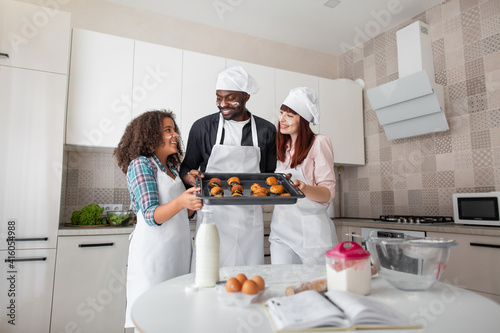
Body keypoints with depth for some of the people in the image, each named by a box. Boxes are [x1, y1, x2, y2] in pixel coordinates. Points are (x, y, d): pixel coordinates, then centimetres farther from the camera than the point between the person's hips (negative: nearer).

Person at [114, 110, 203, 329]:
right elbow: (151, 216, -17)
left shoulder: (172, 168, 14)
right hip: (153, 251, -7)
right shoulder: (140, 164, -7)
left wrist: (196, 194, 0)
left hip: (179, 251, 7)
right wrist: (181, 201, -34)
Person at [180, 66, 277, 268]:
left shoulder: (266, 131, 7)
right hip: (213, 215, 0)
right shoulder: (202, 127, 4)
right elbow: (186, 168, 10)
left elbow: (270, 173, 14)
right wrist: (189, 177, -11)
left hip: (249, 218, 1)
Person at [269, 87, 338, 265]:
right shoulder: (282, 147, 13)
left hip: (312, 231, -4)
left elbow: (328, 193, -11)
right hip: (281, 230, 5)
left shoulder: (319, 143, -6)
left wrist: (304, 188, -29)